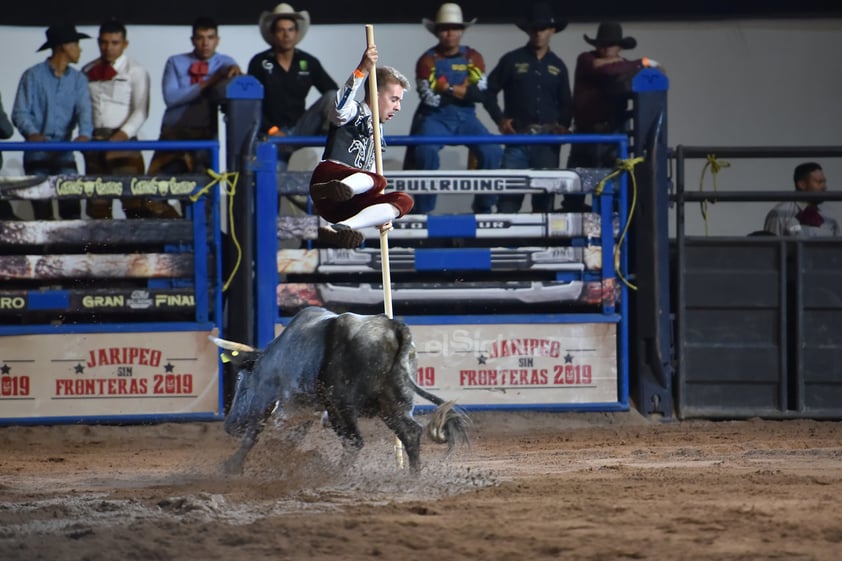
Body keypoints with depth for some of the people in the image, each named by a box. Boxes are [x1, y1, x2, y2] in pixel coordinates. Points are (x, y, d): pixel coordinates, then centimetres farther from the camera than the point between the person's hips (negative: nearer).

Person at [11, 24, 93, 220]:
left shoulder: (78, 79, 9)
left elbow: (83, 109, -5)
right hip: (36, 154, -2)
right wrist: (32, 133, -28)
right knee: (42, 210, -1)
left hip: (64, 154, 2)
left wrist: (85, 134, -27)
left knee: (72, 208, -9)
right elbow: (20, 112, -7)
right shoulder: (33, 76, -1)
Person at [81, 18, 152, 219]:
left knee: (133, 200, -13)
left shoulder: (135, 71, 2)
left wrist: (123, 134, -18)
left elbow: (141, 111, -6)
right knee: (97, 205, 2)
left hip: (123, 140, -4)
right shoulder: (88, 72, 15)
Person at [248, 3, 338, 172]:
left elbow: (335, 95, 4)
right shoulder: (259, 63, 1)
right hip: (272, 134, -3)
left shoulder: (308, 63, 7)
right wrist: (271, 130, -16)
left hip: (300, 128, 3)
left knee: (332, 97, -17)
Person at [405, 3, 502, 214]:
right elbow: (429, 98, -12)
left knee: (492, 152, -19)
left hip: (465, 117, 3)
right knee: (426, 151, -31)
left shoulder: (472, 58, 6)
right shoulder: (428, 60, -2)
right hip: (435, 118, -3)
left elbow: (481, 94, -6)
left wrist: (449, 89, -13)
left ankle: (484, 208, -3)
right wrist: (461, 91, -7)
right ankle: (423, 210, -19)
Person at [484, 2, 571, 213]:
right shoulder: (512, 60, 4)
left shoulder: (558, 66, 13)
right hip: (518, 136, -3)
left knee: (545, 195, 3)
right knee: (509, 191, -11)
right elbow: (489, 91, 7)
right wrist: (500, 119, -5)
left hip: (549, 139, 3)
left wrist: (563, 125, -1)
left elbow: (565, 103, 17)